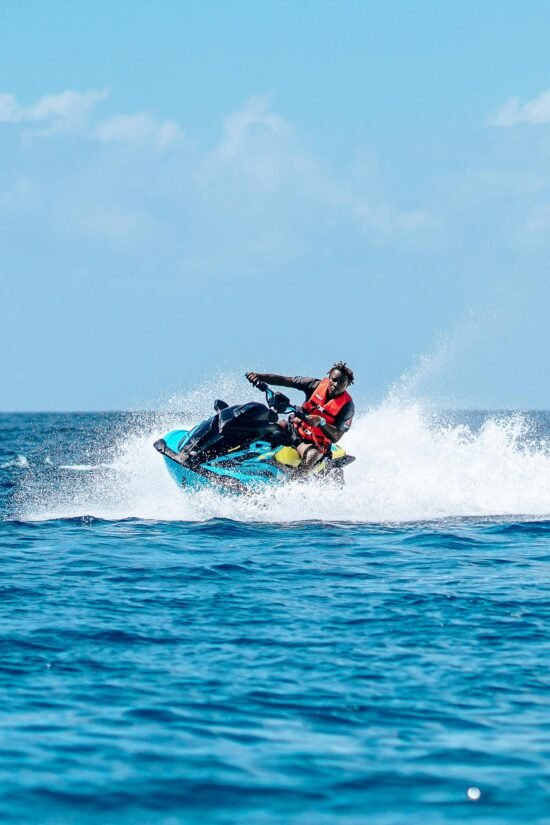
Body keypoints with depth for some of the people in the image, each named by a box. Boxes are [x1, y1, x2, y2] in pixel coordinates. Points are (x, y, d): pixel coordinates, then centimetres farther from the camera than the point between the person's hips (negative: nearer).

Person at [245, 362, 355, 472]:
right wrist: (258, 376, -17)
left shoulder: (347, 405, -15)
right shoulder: (317, 385, -5)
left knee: (311, 455, -39)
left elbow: (336, 437, -22)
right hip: (294, 429, 5)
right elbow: (284, 380, -6)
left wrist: (321, 422, -39)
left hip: (316, 444, -5)